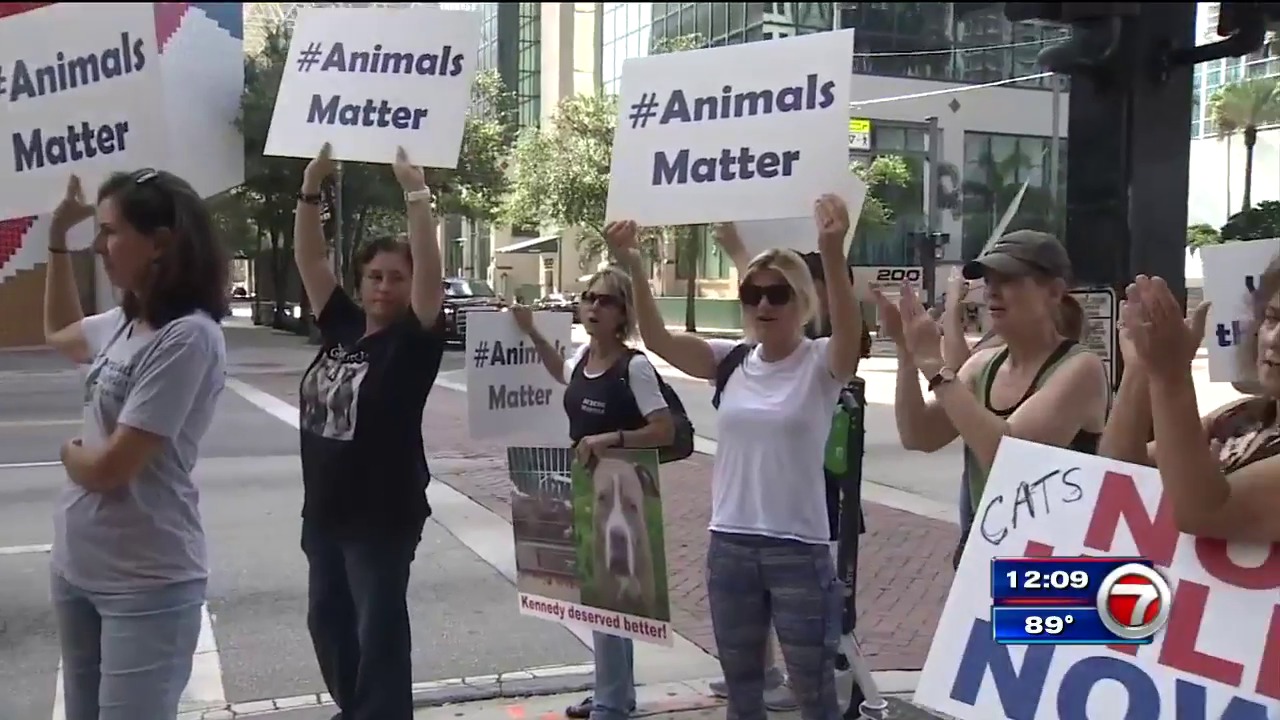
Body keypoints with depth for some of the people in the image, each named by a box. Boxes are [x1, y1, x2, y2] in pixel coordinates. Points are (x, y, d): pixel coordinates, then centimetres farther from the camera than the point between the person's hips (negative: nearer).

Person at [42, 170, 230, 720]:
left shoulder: (188, 337, -22)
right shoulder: (123, 323, 4)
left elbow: (110, 466, -22)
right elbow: (57, 332, 28)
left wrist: (70, 454, 1)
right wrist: (58, 237, 18)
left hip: (145, 582, -9)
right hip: (76, 565, 9)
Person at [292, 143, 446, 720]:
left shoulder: (414, 339, -10)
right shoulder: (341, 327, 5)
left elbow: (431, 272, -23)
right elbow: (309, 262, 5)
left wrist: (416, 194, -27)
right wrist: (311, 189, -5)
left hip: (384, 515, -7)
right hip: (324, 509, 7)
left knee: (379, 630, 2)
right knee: (328, 619, 20)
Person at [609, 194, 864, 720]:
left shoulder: (822, 364, -8)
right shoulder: (731, 361, 4)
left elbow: (851, 333, -30)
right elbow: (657, 338, -7)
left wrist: (833, 255, -46)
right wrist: (632, 266, -22)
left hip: (799, 549, -4)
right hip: (729, 546, 5)